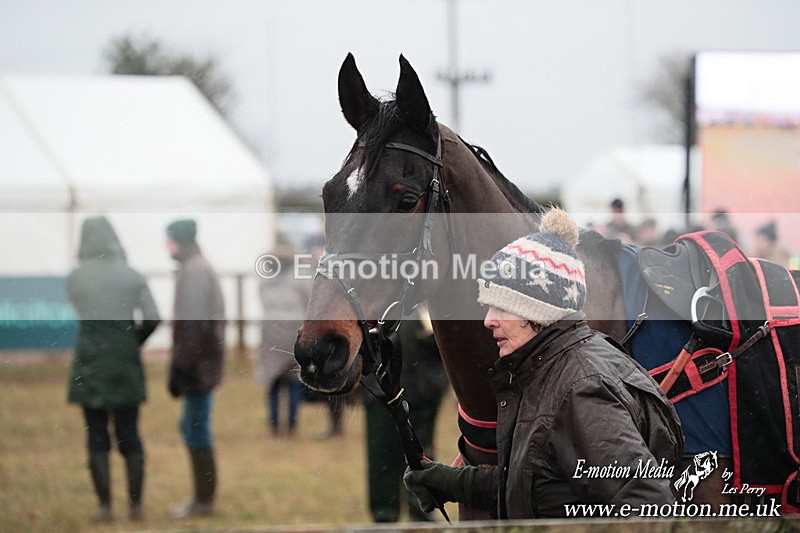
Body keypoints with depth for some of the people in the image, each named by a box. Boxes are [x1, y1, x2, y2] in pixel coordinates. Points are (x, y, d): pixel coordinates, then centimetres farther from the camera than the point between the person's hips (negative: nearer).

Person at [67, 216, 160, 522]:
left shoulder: (75, 278, -3)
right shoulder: (132, 276, -1)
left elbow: (83, 314, 11)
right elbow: (152, 318, -6)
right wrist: (135, 342, 10)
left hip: (89, 363, -1)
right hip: (125, 364, 1)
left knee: (97, 439, 4)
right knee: (129, 437, 8)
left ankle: (104, 506, 1)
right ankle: (136, 505, 7)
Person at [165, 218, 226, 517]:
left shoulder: (193, 272, -16)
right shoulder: (202, 268, 15)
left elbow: (193, 324, -21)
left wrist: (180, 368, -19)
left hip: (197, 367, -10)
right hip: (206, 362, 10)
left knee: (197, 431, -4)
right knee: (192, 428, 16)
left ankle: (203, 501, 1)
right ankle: (203, 497, 21)